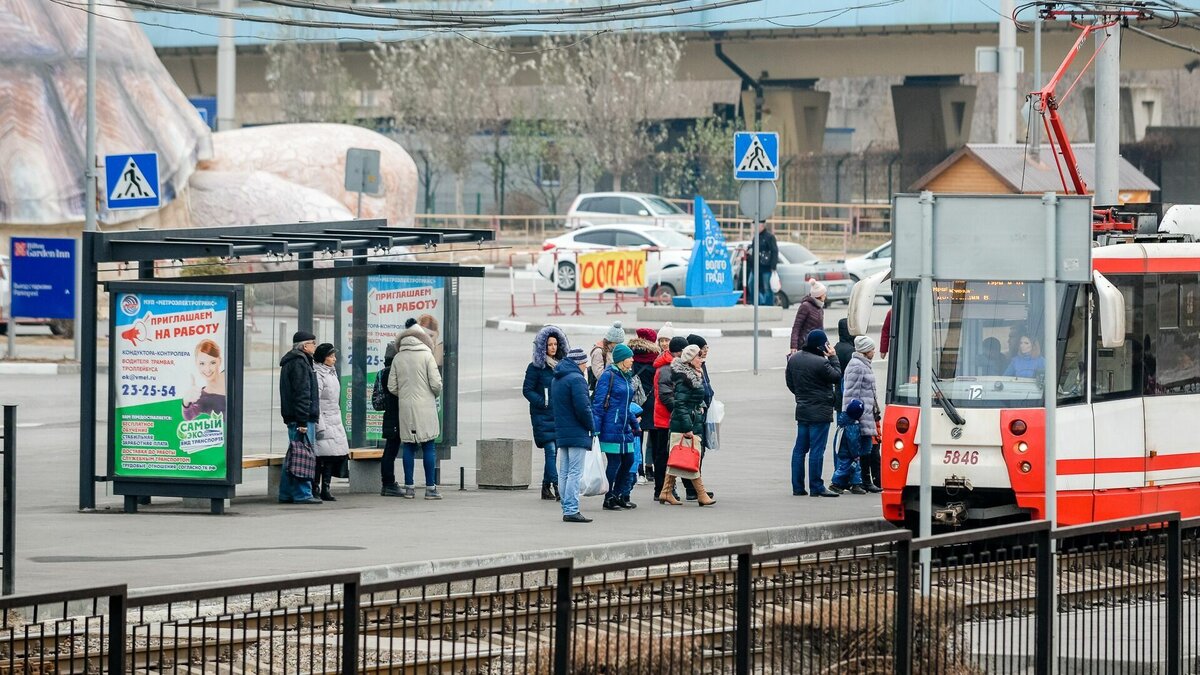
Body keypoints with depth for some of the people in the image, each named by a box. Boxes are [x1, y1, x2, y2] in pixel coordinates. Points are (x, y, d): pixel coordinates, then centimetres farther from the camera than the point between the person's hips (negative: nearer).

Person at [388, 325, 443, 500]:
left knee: (409, 447, 8)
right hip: (425, 406, -3)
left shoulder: (398, 359, 3)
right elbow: (436, 384, -9)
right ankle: (430, 487, -1)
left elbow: (392, 387, 3)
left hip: (405, 407, 3)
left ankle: (409, 487, 7)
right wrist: (435, 394, 13)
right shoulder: (427, 356, -6)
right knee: (428, 447, 1)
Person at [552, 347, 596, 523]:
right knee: (575, 473, -9)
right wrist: (591, 426, -5)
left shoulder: (556, 380, 15)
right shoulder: (576, 379, -13)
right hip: (577, 434, -9)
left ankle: (567, 509, 13)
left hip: (561, 433, 9)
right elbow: (582, 407, -19)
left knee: (564, 473, 10)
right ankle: (572, 510, -13)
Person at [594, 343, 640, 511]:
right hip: (611, 429, -8)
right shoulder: (608, 376, -10)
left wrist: (634, 424, 27)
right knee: (614, 463, -4)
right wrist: (596, 428, -17)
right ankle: (609, 499, 6)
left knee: (628, 460, 9)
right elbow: (598, 403, -12)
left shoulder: (627, 377, 15)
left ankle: (622, 497, 21)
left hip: (624, 429, 8)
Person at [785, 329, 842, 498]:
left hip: (802, 409, 7)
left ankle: (797, 486, 13)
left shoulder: (793, 359, 5)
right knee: (817, 450, -4)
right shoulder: (820, 363, -19)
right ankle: (816, 488, -3)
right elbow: (837, 376, -7)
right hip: (819, 411, -7)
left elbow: (790, 384, 14)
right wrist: (833, 358, -1)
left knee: (800, 449, 11)